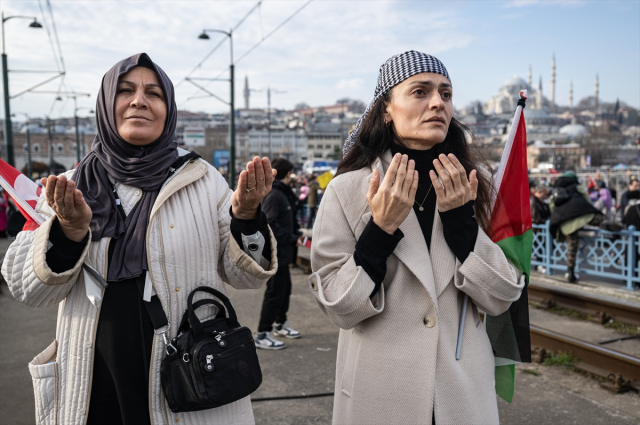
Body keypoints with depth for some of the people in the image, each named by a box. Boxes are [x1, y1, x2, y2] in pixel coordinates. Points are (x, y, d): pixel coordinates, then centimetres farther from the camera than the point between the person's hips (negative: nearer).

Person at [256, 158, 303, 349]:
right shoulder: (274, 195, -18)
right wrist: (292, 239, -19)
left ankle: (280, 324, 37)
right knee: (275, 292, -4)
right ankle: (263, 335, 5)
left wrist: (295, 236, 6)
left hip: (283, 253, 10)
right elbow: (270, 224, -25)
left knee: (285, 288, 21)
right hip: (275, 252, -10)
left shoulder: (284, 193, 14)